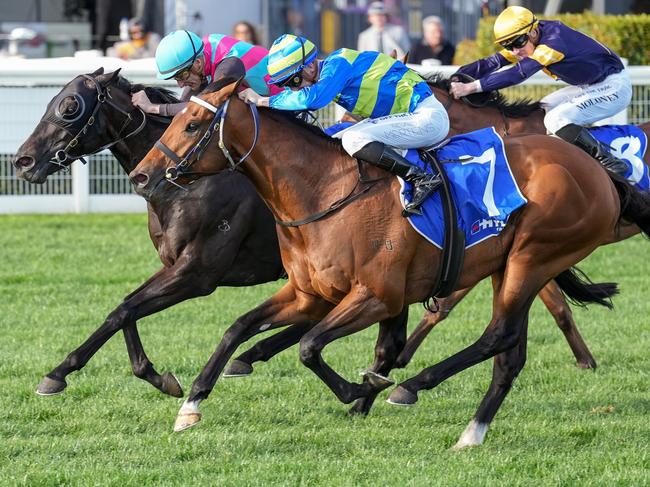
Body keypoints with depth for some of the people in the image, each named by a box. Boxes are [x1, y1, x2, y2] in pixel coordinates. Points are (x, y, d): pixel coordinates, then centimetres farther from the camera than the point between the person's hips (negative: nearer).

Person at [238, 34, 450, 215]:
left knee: (352, 140, -25)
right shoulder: (326, 72, 9)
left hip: (427, 116, -10)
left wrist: (264, 101, -28)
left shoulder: (337, 64, -20)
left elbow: (313, 98, -36)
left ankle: (421, 179, -27)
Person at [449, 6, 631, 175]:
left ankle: (607, 162, -15)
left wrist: (469, 88, -40)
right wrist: (455, 79, -18)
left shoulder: (554, 41, -29)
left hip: (614, 87, -10)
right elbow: (492, 62, -4)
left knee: (556, 120, -23)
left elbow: (517, 74, -37)